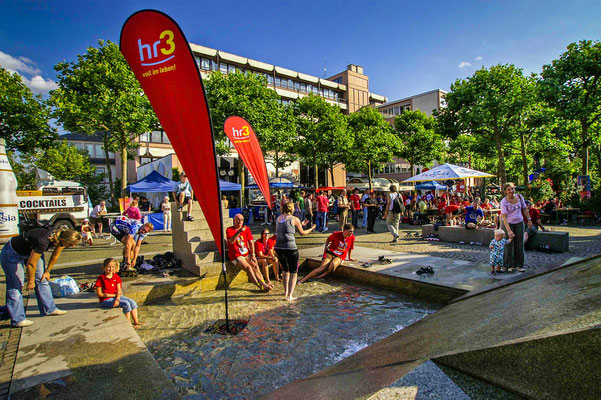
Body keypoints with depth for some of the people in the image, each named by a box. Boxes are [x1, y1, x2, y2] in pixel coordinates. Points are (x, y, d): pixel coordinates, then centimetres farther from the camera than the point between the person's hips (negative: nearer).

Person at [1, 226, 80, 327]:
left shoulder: (61, 236, -20)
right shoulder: (43, 241, -42)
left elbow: (55, 256, 0)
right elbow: (30, 264, -30)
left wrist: (47, 271, 7)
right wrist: (31, 281, -16)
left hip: (32, 251, 8)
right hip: (13, 253, -7)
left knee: (42, 280, 7)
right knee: (16, 285, -6)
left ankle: (49, 309, 17)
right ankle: (17, 319, 3)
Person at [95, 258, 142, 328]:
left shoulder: (116, 277, 5)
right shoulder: (100, 278, -12)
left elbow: (119, 290, 3)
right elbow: (99, 294, -14)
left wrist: (117, 299, -17)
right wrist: (114, 295, -16)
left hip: (116, 296, 6)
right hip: (106, 299, -6)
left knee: (132, 301, -11)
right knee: (126, 304, -23)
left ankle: (136, 322, -5)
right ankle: (129, 324, -11)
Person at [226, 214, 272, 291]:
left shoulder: (246, 229, 9)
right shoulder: (229, 230, -4)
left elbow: (250, 242, 6)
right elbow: (231, 241, -23)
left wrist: (253, 255, -4)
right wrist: (239, 231, -34)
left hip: (247, 253, 4)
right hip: (236, 255, -4)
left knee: (255, 265, -19)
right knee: (248, 267, -23)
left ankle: (263, 283, -18)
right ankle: (260, 286, -19)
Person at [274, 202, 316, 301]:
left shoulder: (278, 218, 11)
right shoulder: (294, 219, -5)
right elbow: (302, 233, 5)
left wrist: (301, 224, 34)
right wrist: (311, 228, 26)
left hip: (278, 248, 6)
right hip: (290, 248, -6)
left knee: (285, 270, 26)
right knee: (293, 273, 9)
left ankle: (286, 292, 37)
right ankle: (290, 296, 3)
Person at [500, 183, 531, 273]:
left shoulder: (519, 197, -4)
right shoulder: (504, 201, -18)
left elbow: (524, 209, 13)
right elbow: (504, 217, -24)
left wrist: (529, 219, 9)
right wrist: (508, 230, -31)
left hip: (519, 223, 4)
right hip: (508, 224, -4)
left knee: (519, 245, 7)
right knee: (508, 245, 1)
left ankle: (519, 265, 19)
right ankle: (508, 265, 14)